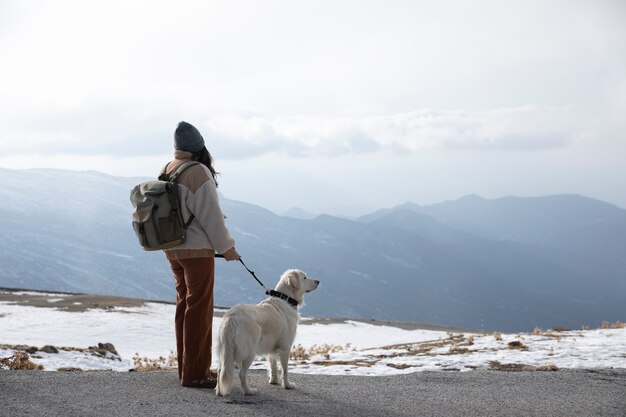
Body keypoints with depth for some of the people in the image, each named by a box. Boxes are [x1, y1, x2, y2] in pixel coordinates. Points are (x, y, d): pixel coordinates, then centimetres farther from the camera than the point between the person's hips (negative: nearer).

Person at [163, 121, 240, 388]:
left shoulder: (167, 171, 8)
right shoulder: (198, 173, -18)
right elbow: (210, 215, -17)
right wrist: (226, 247, -6)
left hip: (173, 249, 9)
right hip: (197, 250, -9)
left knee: (185, 306, 15)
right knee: (199, 309, -4)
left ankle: (188, 368, 22)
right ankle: (194, 373, -2)